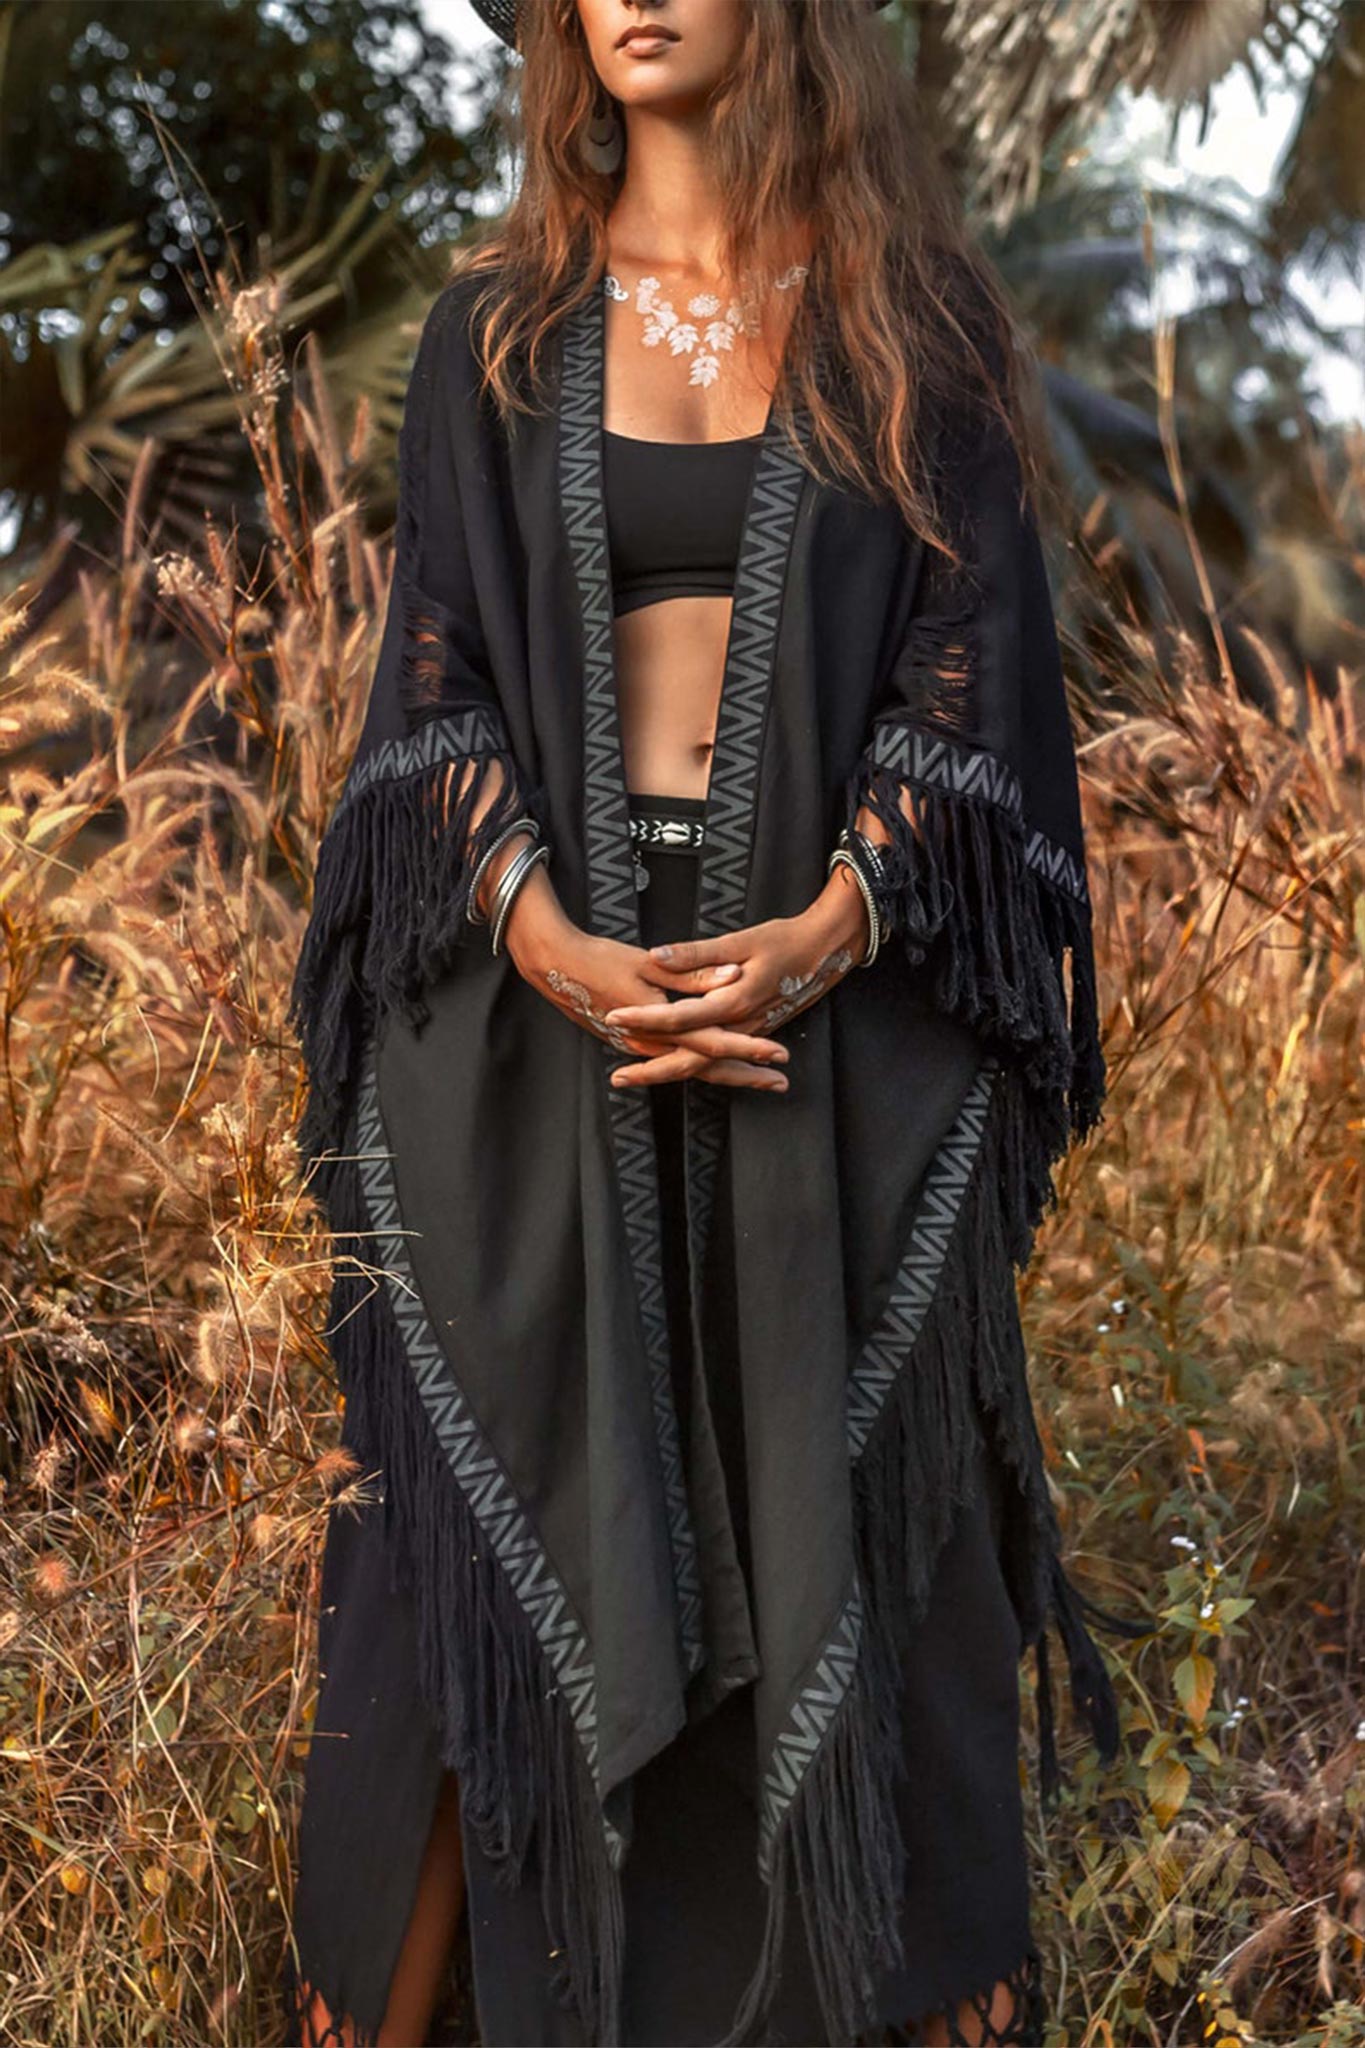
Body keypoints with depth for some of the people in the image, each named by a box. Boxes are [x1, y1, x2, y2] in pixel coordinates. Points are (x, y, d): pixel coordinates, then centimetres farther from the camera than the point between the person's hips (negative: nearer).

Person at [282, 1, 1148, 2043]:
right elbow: (437, 670, 2)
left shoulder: (905, 323, 5)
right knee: (500, 1506, 4)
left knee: (839, 1515, 3)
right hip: (548, 989, 1)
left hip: (841, 994, -1)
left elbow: (969, 659, -1)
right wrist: (551, 945, -15)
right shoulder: (497, 328, 8)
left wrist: (816, 940, -16)